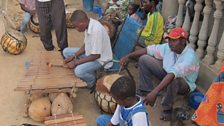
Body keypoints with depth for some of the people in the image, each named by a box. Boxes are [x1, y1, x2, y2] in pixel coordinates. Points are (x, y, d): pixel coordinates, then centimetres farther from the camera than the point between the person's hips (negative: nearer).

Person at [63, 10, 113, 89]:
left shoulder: (96, 30, -33)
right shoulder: (88, 24, -6)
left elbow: (96, 55, -27)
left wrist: (75, 62, -21)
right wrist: (73, 56, -4)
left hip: (100, 58, -9)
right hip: (90, 52, 9)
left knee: (79, 71, -30)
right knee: (66, 51, 6)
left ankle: (93, 81, 3)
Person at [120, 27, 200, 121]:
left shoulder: (189, 56, -36)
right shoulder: (168, 47, -16)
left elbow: (173, 75, -48)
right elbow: (148, 50, -8)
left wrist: (155, 92, -56)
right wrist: (128, 56, -16)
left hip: (184, 83, -6)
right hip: (167, 73, 6)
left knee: (174, 80, -45)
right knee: (144, 59, -7)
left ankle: (167, 107, -18)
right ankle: (145, 90, 5)